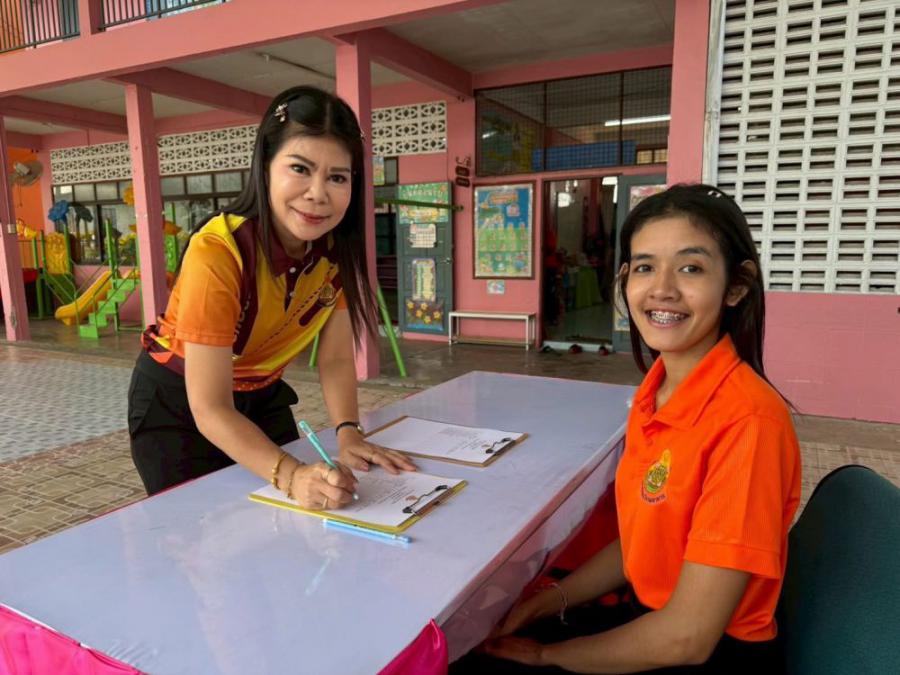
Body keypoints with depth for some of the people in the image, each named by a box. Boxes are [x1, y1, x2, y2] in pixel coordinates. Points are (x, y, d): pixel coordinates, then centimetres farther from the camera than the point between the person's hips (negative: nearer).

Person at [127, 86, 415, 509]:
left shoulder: (337, 248, -16)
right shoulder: (217, 253, -33)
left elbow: (335, 357, -11)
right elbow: (210, 409, -32)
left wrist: (348, 433, -27)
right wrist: (291, 475, -46)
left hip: (261, 395, 5)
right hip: (177, 401, -4)